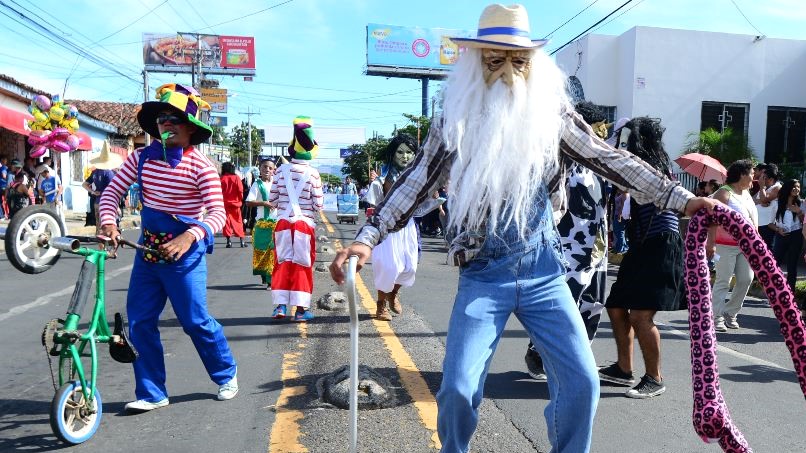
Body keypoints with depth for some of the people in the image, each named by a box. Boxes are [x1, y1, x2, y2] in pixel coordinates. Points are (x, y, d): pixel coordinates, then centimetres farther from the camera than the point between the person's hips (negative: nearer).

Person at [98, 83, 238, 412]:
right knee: (140, 322, 5)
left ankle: (227, 375, 26)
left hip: (184, 253, -5)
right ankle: (151, 393, 20)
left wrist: (189, 237, -33)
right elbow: (112, 191, 5)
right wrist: (108, 222, -14)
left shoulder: (200, 166, -13)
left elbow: (217, 213, -18)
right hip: (147, 249, 5)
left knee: (195, 321, 1)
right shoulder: (142, 157, 1)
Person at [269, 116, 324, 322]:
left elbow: (272, 200, 1)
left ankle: (280, 305, 11)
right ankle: (301, 308, 8)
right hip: (305, 224, -2)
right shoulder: (312, 173, -8)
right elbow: (318, 204, -8)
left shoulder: (282, 170, -2)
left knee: (282, 263, 10)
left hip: (283, 222, 2)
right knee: (302, 265, 5)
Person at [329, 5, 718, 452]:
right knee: (457, 388, -7)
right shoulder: (457, 117, -1)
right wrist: (367, 238, -12)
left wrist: (682, 199, 5)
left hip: (543, 273, 2)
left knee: (582, 381, 1)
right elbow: (415, 181, -2)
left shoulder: (552, 109, 3)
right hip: (482, 276, -1)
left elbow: (610, 159, 7)